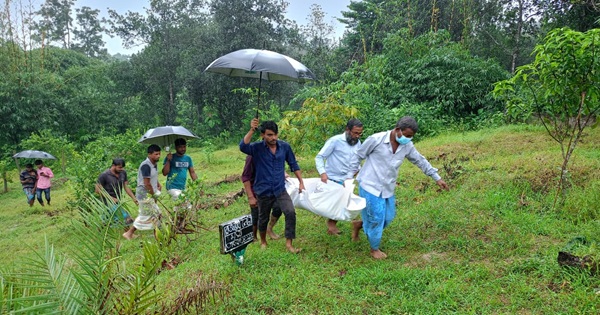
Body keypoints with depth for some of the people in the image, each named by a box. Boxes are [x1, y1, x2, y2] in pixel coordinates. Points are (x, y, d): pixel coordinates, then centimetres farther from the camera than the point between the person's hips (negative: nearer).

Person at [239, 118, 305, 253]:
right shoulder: (257, 148, -12)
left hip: (280, 189, 2)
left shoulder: (284, 146, -4)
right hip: (263, 191, -1)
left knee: (291, 213, -17)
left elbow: (293, 164, 8)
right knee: (263, 219, 15)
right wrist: (252, 130, -40)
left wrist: (301, 182, 8)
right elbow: (243, 147, -34)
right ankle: (263, 241, 42)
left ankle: (289, 243, -3)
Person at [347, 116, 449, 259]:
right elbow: (358, 156, -8)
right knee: (376, 218, -1)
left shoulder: (407, 146, -3)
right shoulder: (376, 139, -19)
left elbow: (420, 161, 11)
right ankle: (374, 249, 22)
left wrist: (437, 178, 15)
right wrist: (349, 176, -8)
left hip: (387, 188, 6)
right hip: (370, 185, -6)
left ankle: (359, 225, 36)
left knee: (388, 217, 13)